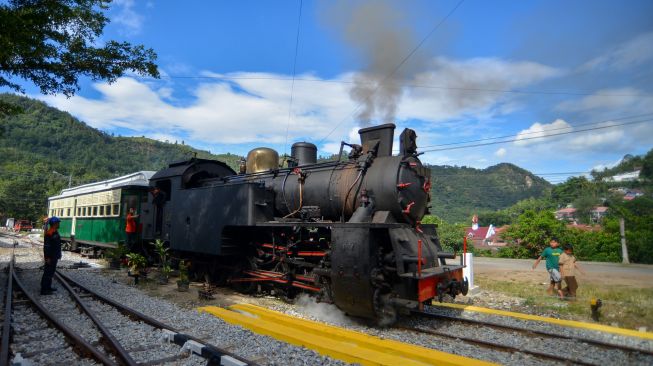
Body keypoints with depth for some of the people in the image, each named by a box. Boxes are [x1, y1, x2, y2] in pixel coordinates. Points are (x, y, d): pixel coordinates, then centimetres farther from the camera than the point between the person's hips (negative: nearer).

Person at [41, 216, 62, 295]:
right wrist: (47, 257, -23)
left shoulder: (55, 232, 12)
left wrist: (59, 254, 22)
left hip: (54, 256, 10)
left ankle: (48, 287, 27)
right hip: (50, 257, -10)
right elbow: (46, 246, -22)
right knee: (47, 273, -5)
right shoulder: (49, 233, -19)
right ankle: (43, 290, 0)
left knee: (51, 272, 17)